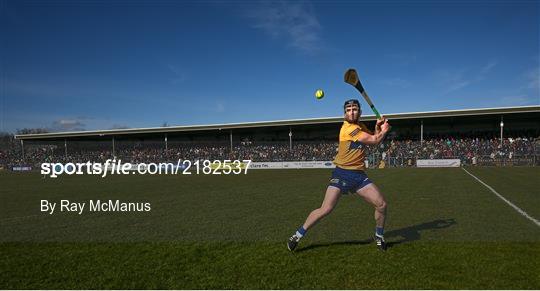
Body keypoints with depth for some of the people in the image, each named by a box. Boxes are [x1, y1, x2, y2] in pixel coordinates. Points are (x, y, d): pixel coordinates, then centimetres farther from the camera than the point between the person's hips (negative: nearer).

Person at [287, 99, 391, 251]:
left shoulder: (360, 126, 11)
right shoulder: (348, 128, -14)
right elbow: (374, 140, -13)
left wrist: (378, 127, 1)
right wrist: (384, 130, 4)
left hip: (359, 175, 7)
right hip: (342, 174, -7)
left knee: (382, 204, 0)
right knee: (326, 209, -15)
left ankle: (379, 236, 27)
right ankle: (297, 235, 1)